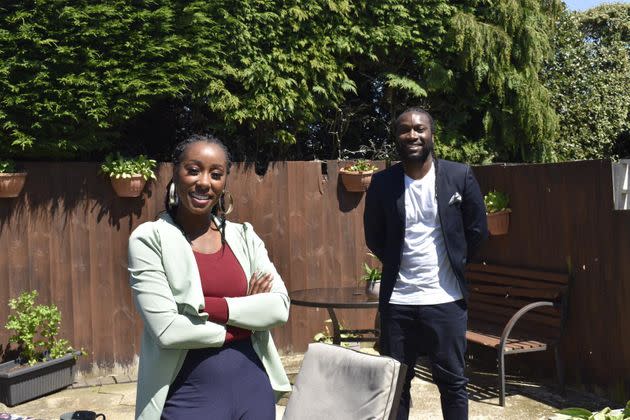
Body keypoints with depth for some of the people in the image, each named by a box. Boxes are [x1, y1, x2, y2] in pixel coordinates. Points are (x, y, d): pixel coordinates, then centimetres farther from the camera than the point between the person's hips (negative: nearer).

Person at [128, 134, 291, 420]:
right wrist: (245, 317, -8)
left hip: (253, 387, 4)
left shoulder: (244, 236, 5)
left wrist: (206, 306, -16)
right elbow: (166, 329, -16)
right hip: (189, 396, -4)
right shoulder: (149, 239, -7)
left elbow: (279, 306, -5)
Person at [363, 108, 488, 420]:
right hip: (397, 300, 1)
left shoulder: (460, 176, -4)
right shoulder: (382, 182, -2)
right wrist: (398, 265, 8)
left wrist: (453, 263, 8)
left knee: (453, 381, 10)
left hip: (446, 299, -1)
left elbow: (477, 230, 5)